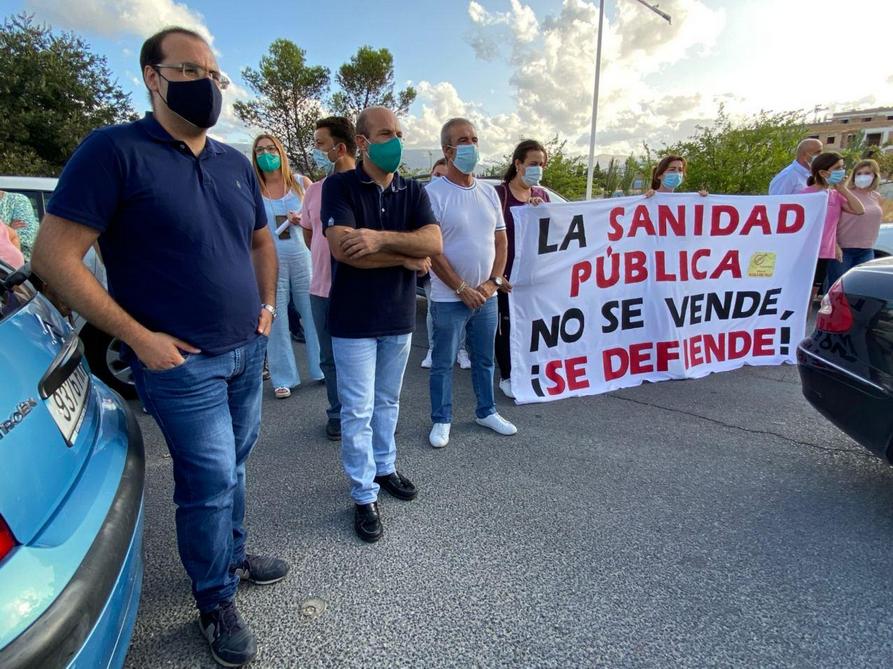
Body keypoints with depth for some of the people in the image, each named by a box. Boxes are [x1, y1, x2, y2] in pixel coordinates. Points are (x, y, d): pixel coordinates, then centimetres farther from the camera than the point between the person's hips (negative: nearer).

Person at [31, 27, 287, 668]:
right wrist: (139, 338, -16)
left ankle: (233, 555, 42)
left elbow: (261, 239, 22)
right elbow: (54, 255, -14)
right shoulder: (115, 149, -12)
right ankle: (216, 603, 25)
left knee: (232, 468, 20)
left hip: (247, 350, 6)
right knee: (211, 482, 3)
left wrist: (267, 303, 10)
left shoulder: (236, 162, 8)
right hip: (182, 361, -6)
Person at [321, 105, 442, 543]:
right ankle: (364, 495, 17)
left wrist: (382, 237, -24)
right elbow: (343, 247, -22)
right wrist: (407, 258, -14)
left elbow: (434, 243, -10)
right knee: (358, 410, 3)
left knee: (387, 402, 18)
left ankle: (385, 467, 38)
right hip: (354, 319, -4)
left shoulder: (413, 191, 5)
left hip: (399, 316, 4)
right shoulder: (339, 186, -7)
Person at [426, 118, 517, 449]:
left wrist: (493, 282, -4)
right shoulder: (433, 193, -11)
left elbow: (501, 240, 9)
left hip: (486, 296, 5)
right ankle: (441, 420, 22)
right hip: (449, 298, -5)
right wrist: (462, 288, -14)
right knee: (443, 364, 7)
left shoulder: (489, 192, 7)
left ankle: (486, 411, 34)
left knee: (484, 359, 17)